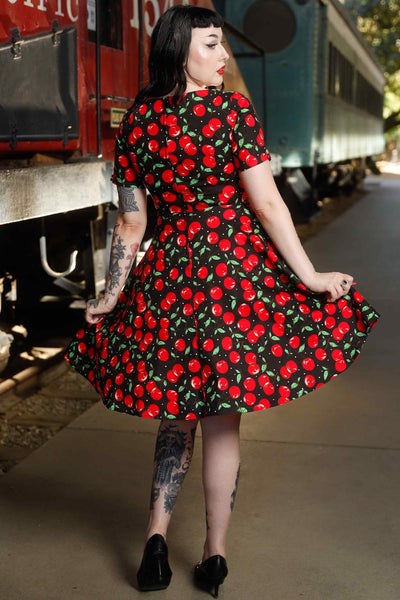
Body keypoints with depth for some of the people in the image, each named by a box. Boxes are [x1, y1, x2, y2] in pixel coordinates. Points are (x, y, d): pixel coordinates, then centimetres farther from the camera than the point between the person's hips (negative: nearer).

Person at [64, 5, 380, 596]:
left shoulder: (137, 122, 2)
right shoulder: (232, 109, -9)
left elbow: (130, 222, 3)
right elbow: (267, 204, -12)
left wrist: (112, 295, 12)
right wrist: (309, 275, -8)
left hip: (166, 278, 3)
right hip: (236, 271, -3)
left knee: (177, 413, 18)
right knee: (221, 418, 6)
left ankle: (156, 534, 11)